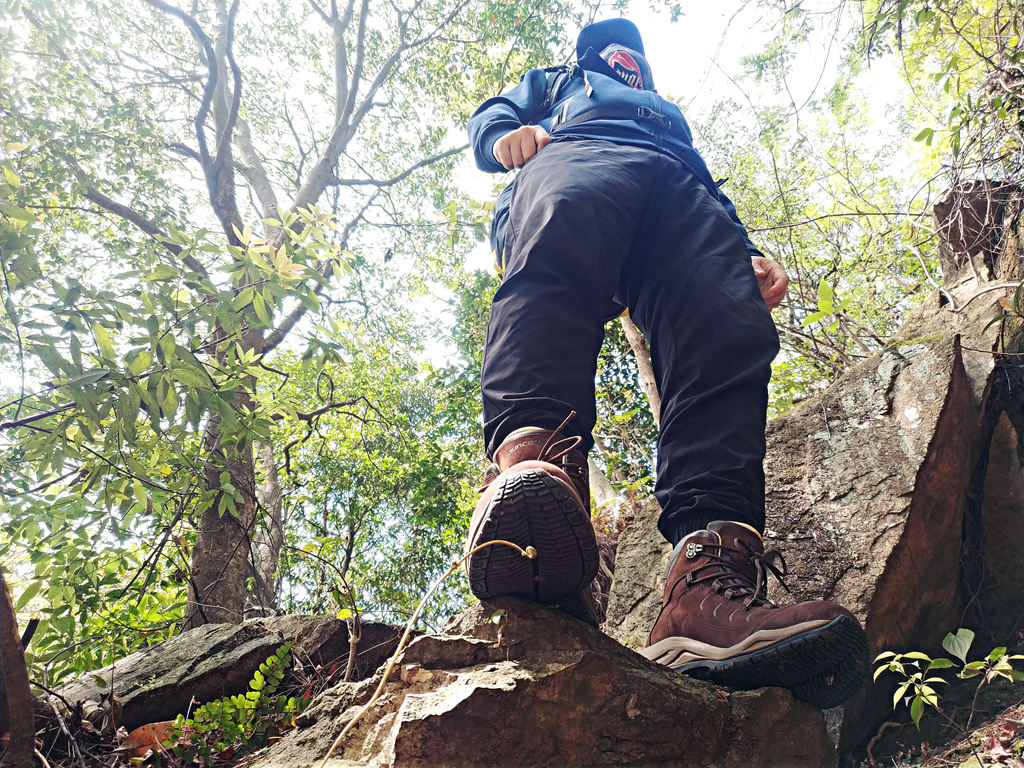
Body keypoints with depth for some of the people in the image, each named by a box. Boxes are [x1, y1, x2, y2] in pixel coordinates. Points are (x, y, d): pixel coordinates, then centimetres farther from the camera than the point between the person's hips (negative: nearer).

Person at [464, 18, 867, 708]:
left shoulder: (676, 119, 49)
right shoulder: (555, 84, 46)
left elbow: (716, 202, 34)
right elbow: (491, 115, 28)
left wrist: (750, 255, 10)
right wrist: (505, 136, 0)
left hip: (681, 189, 2)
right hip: (573, 158, -1)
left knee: (731, 332, -32)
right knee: (560, 248, -41)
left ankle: (709, 576, -54)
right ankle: (528, 458, -66)